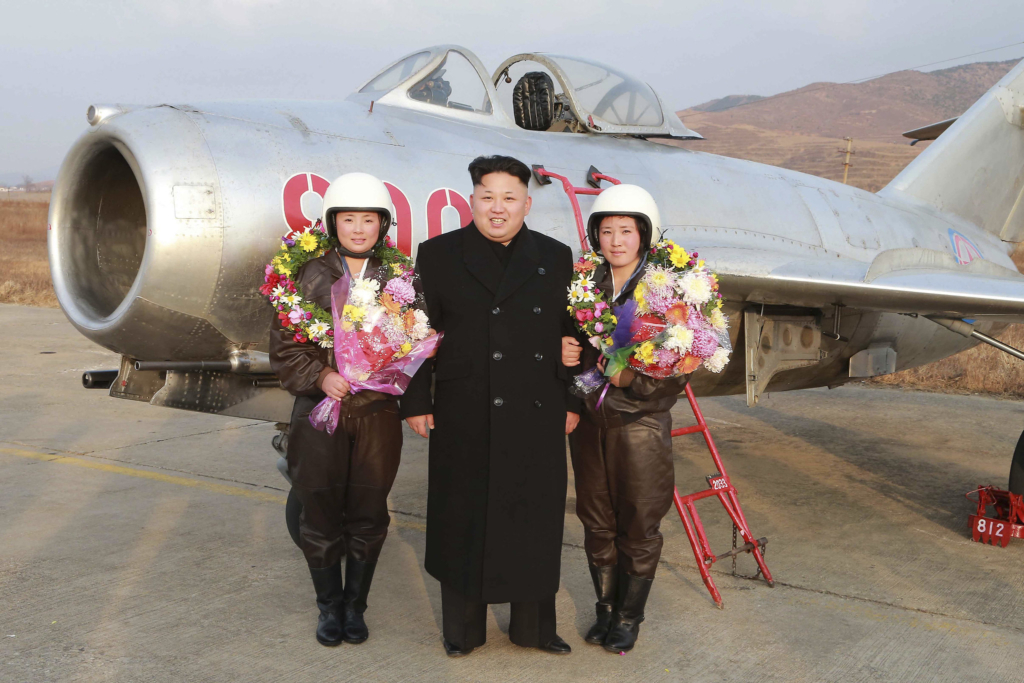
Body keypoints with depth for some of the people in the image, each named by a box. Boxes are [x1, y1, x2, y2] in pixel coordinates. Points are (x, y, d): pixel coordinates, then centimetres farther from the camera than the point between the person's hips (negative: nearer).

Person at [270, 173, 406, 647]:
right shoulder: (309, 276, 1)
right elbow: (283, 346, 0)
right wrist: (319, 376, -15)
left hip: (376, 415, 1)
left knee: (368, 515, 8)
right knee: (320, 515, 7)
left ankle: (355, 604, 28)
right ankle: (329, 605, 28)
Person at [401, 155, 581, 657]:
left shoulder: (556, 257, 8)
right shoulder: (438, 255, 3)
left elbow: (571, 336, 10)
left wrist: (573, 403, 7)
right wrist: (415, 403, -2)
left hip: (537, 417, 2)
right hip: (465, 418, -2)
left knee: (536, 517, 9)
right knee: (464, 519, 8)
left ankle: (533, 626, 27)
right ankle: (462, 628, 25)